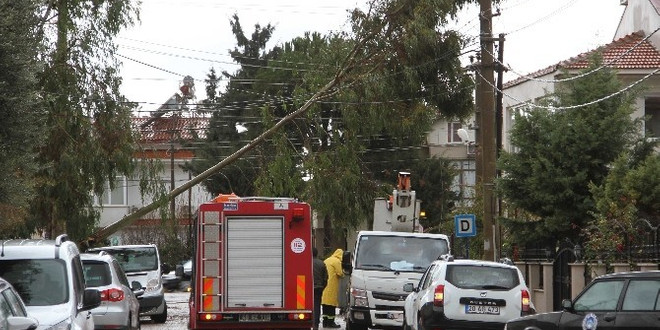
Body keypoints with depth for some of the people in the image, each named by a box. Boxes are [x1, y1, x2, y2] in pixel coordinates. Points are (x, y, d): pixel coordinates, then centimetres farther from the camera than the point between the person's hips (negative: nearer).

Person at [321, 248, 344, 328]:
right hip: (332, 286, -8)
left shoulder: (326, 260, 18)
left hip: (325, 285, 8)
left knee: (325, 304, 10)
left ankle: (325, 322, 13)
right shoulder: (337, 261, -8)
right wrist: (342, 273, 8)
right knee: (332, 304, -4)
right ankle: (331, 322, -5)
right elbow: (340, 273, -12)